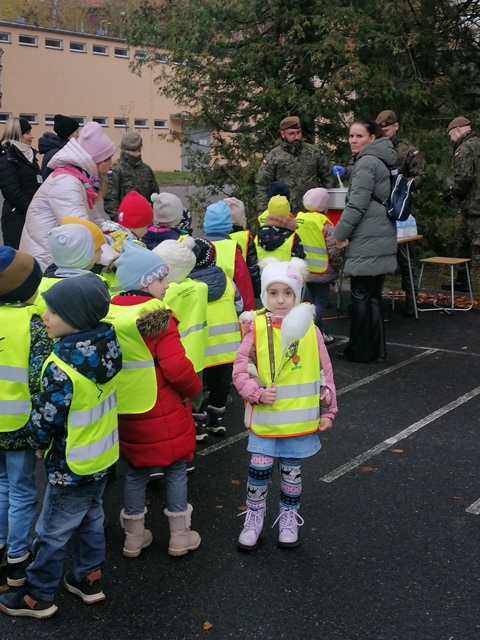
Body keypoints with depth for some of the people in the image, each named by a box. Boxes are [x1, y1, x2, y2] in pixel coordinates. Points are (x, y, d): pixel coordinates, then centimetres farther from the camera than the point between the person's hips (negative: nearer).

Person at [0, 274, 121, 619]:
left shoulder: (62, 368, -31)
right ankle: (89, 579, 40)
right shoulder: (106, 344, -10)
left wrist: (38, 442, -3)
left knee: (52, 532, 11)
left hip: (72, 465, -7)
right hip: (103, 455, 7)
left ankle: (37, 597, 28)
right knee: (91, 519, 24)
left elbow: (46, 418, -23)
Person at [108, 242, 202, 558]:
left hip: (126, 412, 6)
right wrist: (193, 388, -3)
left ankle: (134, 537, 28)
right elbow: (177, 367, -22)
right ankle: (180, 536, 21)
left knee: (136, 471, 19)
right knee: (175, 469, 11)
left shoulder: (109, 315, 0)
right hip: (163, 413, -6)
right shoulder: (159, 319, -19)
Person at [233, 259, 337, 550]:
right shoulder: (256, 328, -9)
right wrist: (256, 393, -21)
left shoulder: (309, 328, -4)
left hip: (300, 417, 1)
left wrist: (327, 410, 4)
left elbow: (324, 372, 3)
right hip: (264, 416, -1)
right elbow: (240, 370, -5)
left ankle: (289, 516, 35)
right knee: (259, 468, 4)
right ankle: (255, 515, 27)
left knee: (292, 470, 14)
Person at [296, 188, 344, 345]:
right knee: (320, 303, 3)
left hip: (305, 270, 6)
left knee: (316, 301, 19)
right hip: (322, 271, -6)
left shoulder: (298, 220, 1)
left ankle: (320, 333, 24)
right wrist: (338, 266, -3)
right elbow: (333, 249, -18)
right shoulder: (325, 224, -15)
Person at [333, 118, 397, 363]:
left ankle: (360, 350, 5)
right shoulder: (380, 160, 18)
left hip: (366, 240, -9)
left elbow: (357, 204, -17)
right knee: (373, 295, 12)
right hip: (381, 237, 9)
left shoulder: (366, 162, -12)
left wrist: (339, 233, -8)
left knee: (361, 295, -2)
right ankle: (375, 349, 16)